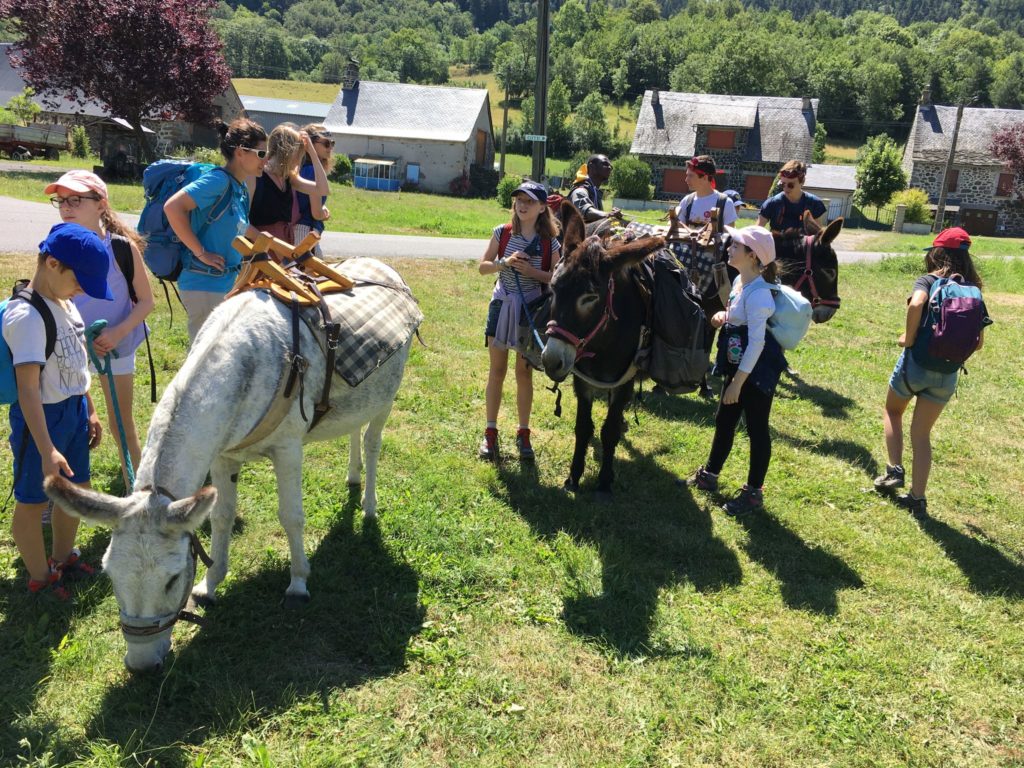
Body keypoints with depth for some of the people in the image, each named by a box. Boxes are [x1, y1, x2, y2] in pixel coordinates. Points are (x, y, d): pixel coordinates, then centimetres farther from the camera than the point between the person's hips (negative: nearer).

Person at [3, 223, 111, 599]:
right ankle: (39, 577, 27)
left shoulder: (65, 302, 3)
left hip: (75, 410, 9)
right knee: (32, 501, 10)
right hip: (42, 417, -9)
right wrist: (47, 451, -29)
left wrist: (89, 411, 17)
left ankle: (63, 558, 41)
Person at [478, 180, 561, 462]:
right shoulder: (502, 233, -1)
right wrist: (505, 262, -17)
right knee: (497, 370, 7)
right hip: (501, 304, 1)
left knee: (524, 372, 7)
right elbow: (483, 266, 2)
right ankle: (490, 432, 18)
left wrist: (530, 270, -18)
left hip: (532, 308, -1)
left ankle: (523, 434, 20)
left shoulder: (548, 242, -4)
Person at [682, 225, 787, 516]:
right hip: (738, 365, 10)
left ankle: (754, 492, 17)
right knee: (723, 421, 19)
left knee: (756, 429, 4)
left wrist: (737, 382, -23)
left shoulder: (758, 293, -24)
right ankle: (709, 475, 36)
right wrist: (724, 316, 1)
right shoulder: (740, 281, 5)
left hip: (758, 369, -10)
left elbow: (756, 342, -25)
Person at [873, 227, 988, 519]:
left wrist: (909, 338, -18)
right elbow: (977, 342, 5)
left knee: (893, 411, 25)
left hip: (916, 362, -3)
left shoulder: (928, 280, -7)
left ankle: (894, 470, 16)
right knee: (922, 433, 14)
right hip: (948, 374, 4)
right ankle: (917, 499, 13)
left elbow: (916, 304, -31)